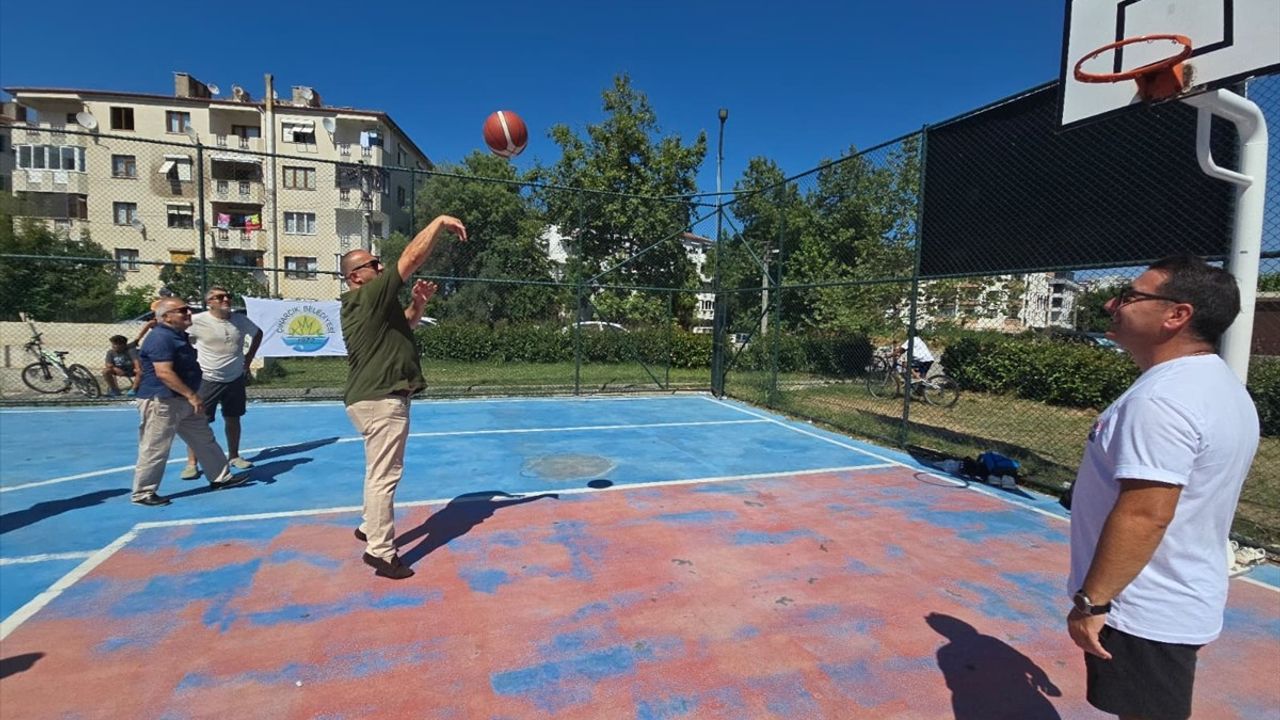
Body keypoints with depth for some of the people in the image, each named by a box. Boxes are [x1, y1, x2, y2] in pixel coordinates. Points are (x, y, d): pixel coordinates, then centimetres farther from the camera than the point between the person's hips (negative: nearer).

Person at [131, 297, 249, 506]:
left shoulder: (179, 335, 12)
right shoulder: (160, 338, -20)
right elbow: (164, 373, -28)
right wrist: (191, 395, -27)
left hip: (183, 401, 10)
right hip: (161, 402, -10)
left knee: (205, 440, 15)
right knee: (155, 449, 0)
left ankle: (221, 477, 24)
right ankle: (142, 493, 12)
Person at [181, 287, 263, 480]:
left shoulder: (240, 320, -1)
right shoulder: (197, 321, -13)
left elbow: (258, 333, 18)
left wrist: (248, 358, 11)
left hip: (235, 378, 4)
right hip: (206, 380, -4)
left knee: (233, 419, 13)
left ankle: (234, 456, 26)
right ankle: (191, 463, 6)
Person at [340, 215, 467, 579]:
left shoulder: (370, 304, 14)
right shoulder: (368, 296, -15)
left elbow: (405, 324, 26)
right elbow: (412, 258, -21)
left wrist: (418, 302, 7)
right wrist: (440, 221, -15)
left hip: (375, 397, 11)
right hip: (381, 399, -11)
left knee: (379, 471, 23)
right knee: (384, 475, -5)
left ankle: (370, 528, 38)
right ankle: (381, 553, 4)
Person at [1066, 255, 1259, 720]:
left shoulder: (1161, 398, -25)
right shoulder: (1218, 386, 8)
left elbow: (1144, 515, -29)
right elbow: (1188, 505, 15)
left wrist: (1091, 599, -21)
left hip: (1144, 612, -10)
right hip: (1178, 603, 10)